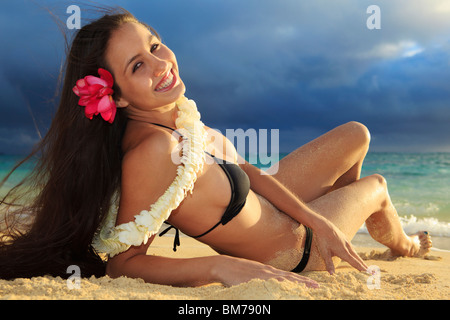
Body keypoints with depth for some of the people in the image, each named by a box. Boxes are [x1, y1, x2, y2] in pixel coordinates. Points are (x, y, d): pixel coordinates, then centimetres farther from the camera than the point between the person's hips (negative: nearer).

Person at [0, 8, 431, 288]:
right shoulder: (154, 150, -41)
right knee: (376, 187, 17)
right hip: (283, 256, -6)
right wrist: (222, 267, -48)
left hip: (263, 199, 7)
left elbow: (244, 169, -5)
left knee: (356, 137, 19)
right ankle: (404, 246, 56)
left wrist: (316, 221, -8)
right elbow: (121, 264, -36)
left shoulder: (177, 110, -14)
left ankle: (332, 219, 51)